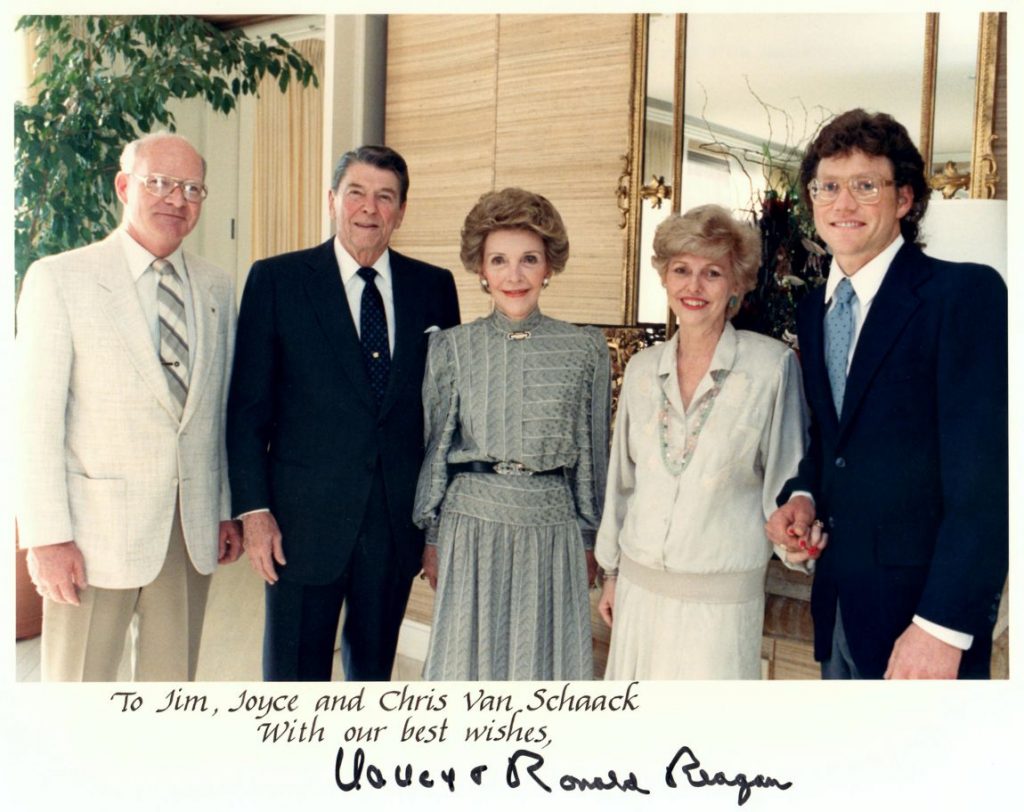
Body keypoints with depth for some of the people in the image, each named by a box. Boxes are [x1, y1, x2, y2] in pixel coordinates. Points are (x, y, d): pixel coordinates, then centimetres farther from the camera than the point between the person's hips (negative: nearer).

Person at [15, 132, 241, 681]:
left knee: (173, 683, 15)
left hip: (193, 528, 4)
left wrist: (227, 509, 11)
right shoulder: (59, 280, -5)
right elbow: (35, 419, -8)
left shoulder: (217, 289, 9)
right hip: (94, 530, -4)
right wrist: (47, 537, -12)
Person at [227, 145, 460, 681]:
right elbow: (248, 407, -2)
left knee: (374, 668, 17)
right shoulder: (276, 280, -1)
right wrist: (254, 508, -7)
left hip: (399, 518, 3)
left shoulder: (434, 287, 5)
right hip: (306, 515, -2)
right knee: (295, 671, 8)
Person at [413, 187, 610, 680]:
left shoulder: (586, 349, 0)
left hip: (552, 530, 0)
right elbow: (435, 447, 7)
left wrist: (590, 539, 11)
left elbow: (594, 451, 7)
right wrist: (431, 537, 8)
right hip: (471, 525, 0)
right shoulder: (450, 347, 1)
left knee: (544, 659, 10)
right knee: (469, 658, 10)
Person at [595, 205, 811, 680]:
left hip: (721, 599, -4)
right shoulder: (642, 369, 4)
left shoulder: (773, 365, -9)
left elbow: (783, 478, 0)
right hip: (638, 587, 4)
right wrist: (611, 573, 16)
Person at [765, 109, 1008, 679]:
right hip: (839, 604, 6)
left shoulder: (966, 293, -12)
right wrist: (804, 496, 1)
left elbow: (982, 472, -18)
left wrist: (943, 626, -22)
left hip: (926, 609, -6)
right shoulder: (815, 311, 10)